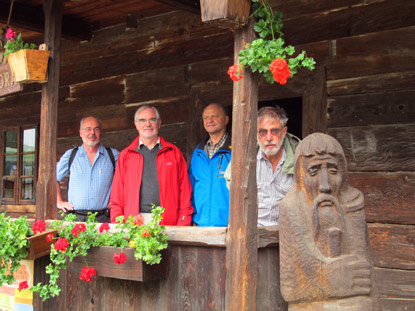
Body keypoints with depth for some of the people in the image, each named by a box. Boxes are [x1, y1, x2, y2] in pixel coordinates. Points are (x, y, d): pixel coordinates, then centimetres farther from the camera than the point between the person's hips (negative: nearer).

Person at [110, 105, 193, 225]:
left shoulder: (174, 152, 12)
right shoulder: (125, 155, 14)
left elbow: (185, 191, 7)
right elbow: (117, 196, 10)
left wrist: (183, 224, -3)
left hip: (167, 222, 0)